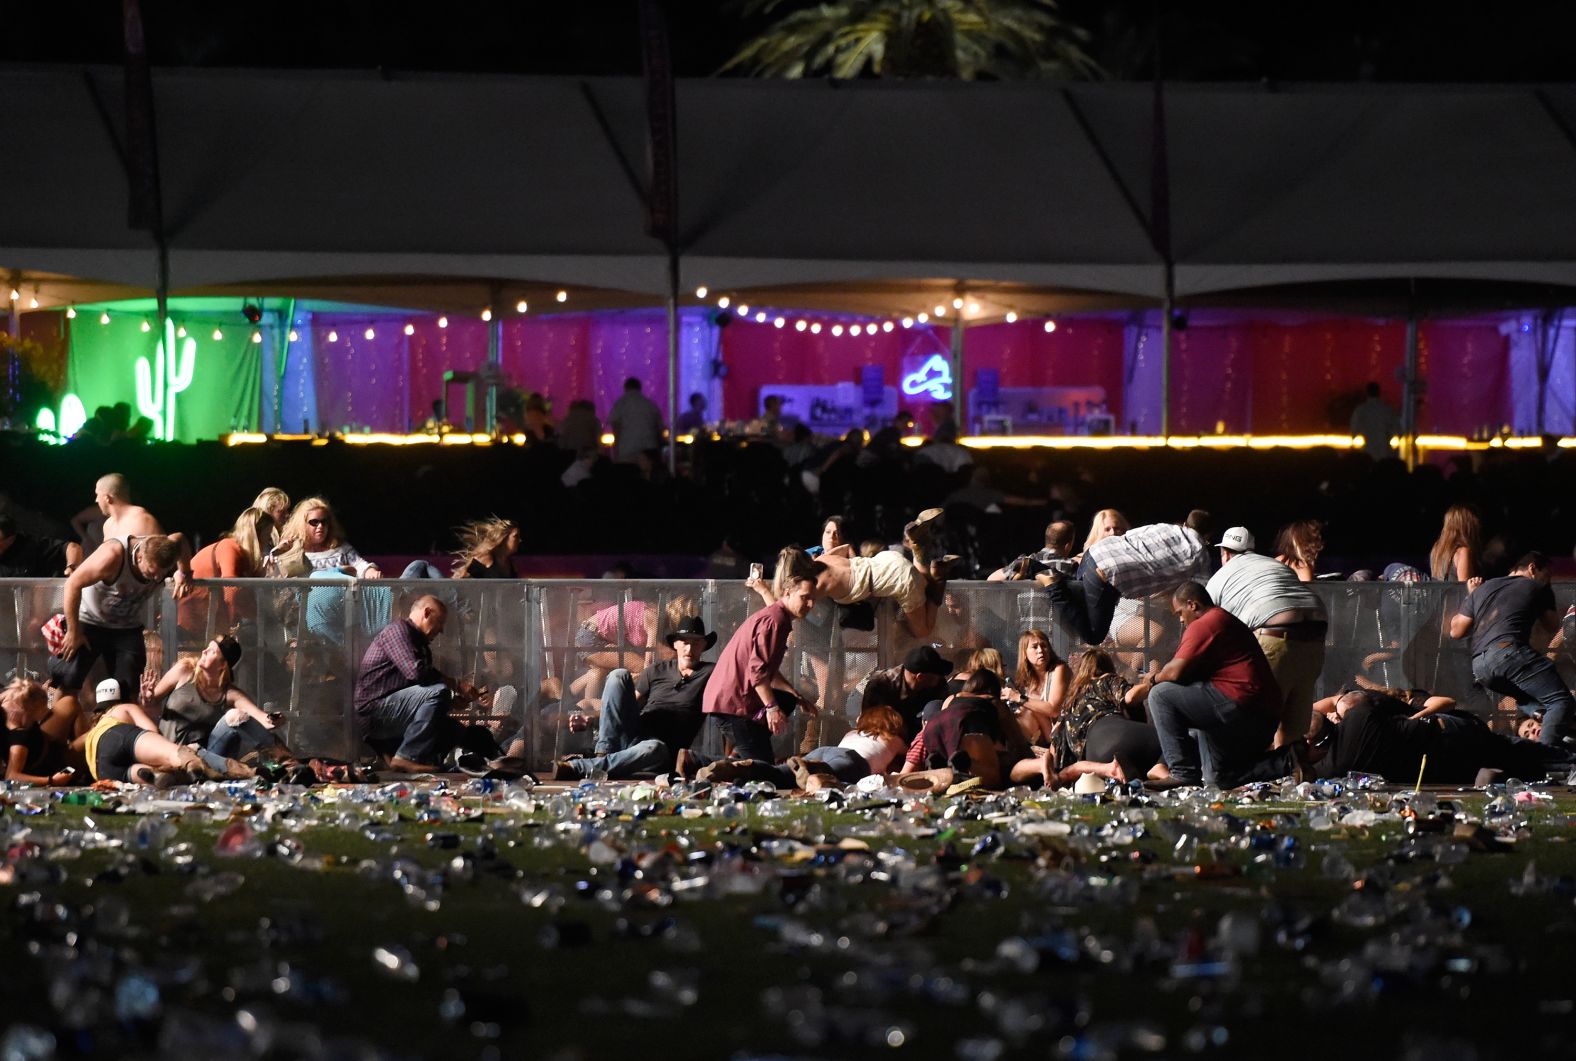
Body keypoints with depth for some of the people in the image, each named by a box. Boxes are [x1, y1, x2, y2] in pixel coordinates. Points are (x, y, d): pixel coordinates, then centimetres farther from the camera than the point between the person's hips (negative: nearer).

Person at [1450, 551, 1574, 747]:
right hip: (1511, 653, -6)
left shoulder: (1482, 588, 26)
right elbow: (1552, 626, 26)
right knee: (1561, 701, -8)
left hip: (1480, 668, 6)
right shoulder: (1537, 588, 15)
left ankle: (1536, 712, -2)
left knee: (1525, 697, 31)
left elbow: (1456, 631, 27)